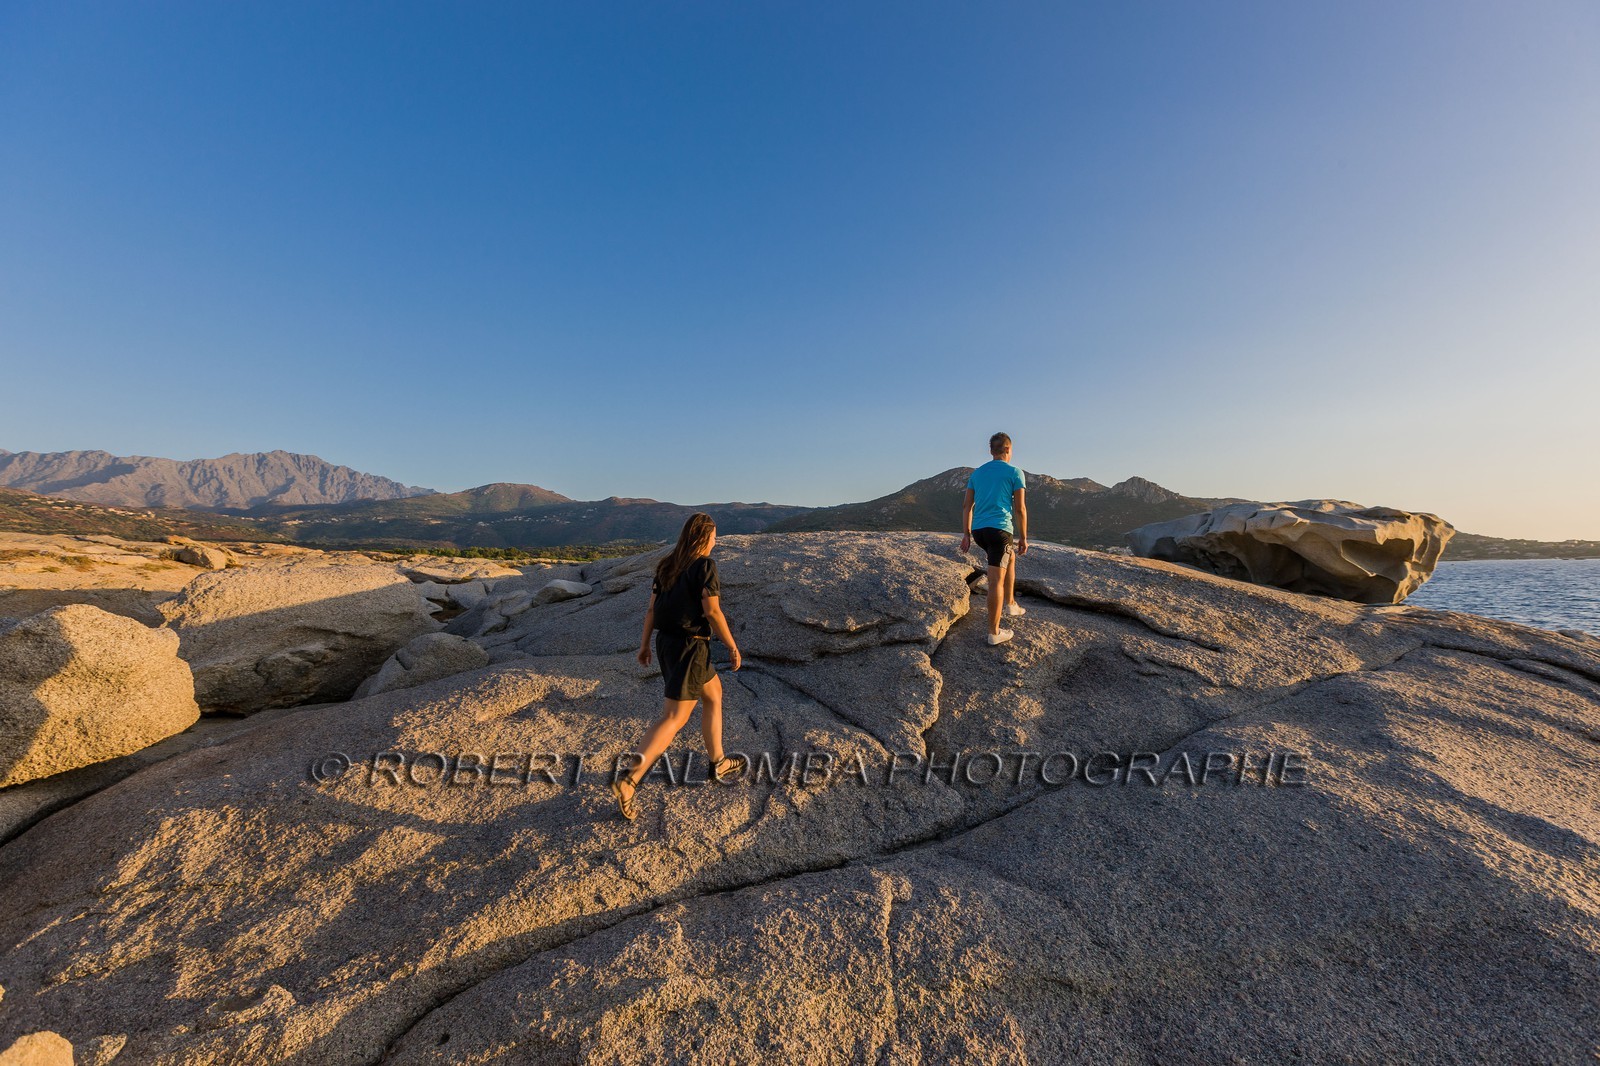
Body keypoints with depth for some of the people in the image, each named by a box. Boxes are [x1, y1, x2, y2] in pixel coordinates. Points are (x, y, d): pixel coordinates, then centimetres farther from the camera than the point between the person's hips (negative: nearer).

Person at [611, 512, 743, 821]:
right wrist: (732, 646, -9)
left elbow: (652, 607, 9)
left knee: (714, 694, 22)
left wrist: (645, 644, 17)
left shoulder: (666, 565, 8)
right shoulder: (705, 566, -14)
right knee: (674, 718, -4)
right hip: (690, 647, -9)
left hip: (666, 642, 9)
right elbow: (712, 611, -18)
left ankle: (718, 763, 30)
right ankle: (628, 782, -10)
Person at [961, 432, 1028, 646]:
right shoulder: (1015, 472, 0)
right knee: (996, 580, -3)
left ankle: (1010, 604, 32)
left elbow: (967, 506, 11)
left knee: (1010, 558, 30)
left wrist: (967, 534, 14)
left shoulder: (977, 473, 15)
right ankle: (994, 632, 1)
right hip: (1000, 529, -6)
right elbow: (1020, 509, -3)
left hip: (978, 531, 6)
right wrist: (1023, 538, 4)